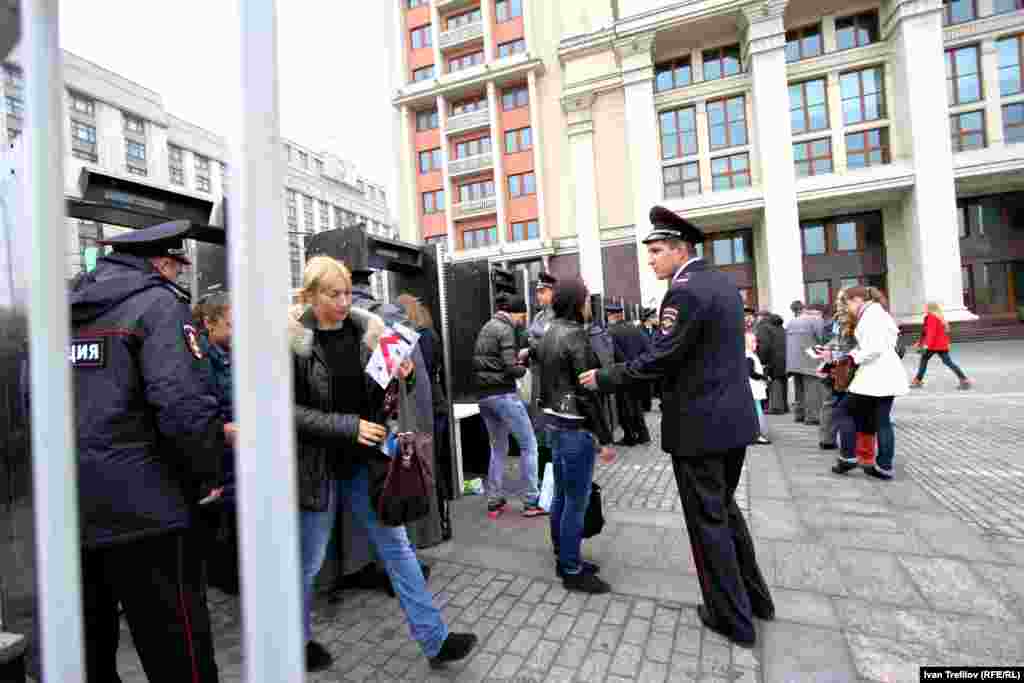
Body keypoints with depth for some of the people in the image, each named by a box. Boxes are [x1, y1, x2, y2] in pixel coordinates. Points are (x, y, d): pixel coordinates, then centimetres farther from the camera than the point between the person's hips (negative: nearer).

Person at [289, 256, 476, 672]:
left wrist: (399, 378, -13)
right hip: (317, 464, -3)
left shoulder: (366, 330, -1)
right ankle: (299, 642, 43)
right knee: (309, 561, 15)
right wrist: (349, 426, -22)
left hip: (364, 461, 4)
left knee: (397, 547, 10)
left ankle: (434, 641, 23)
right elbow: (288, 411, -14)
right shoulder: (291, 340, -12)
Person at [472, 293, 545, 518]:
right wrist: (523, 368, 4)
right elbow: (511, 368, -19)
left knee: (498, 448, 17)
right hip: (503, 394, -9)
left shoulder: (486, 328, 15)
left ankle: (494, 501, 22)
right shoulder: (505, 329, -11)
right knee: (529, 445, 3)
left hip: (484, 395, 9)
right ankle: (531, 502, 8)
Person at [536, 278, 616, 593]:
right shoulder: (575, 336, -17)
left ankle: (562, 559, 32)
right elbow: (586, 392, -20)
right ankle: (572, 571, 17)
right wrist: (604, 438, -15)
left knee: (561, 496, 18)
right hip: (574, 426, -9)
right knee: (577, 501, 3)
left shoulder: (550, 333, 10)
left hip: (554, 420, 9)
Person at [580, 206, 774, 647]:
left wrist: (602, 379, -10)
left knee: (708, 521, 8)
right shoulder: (725, 283, 10)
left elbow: (657, 360, -20)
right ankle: (755, 597, 38)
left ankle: (733, 617, 24)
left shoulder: (684, 292, -19)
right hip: (735, 417, 9)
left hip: (700, 425, -9)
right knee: (725, 508, 24)